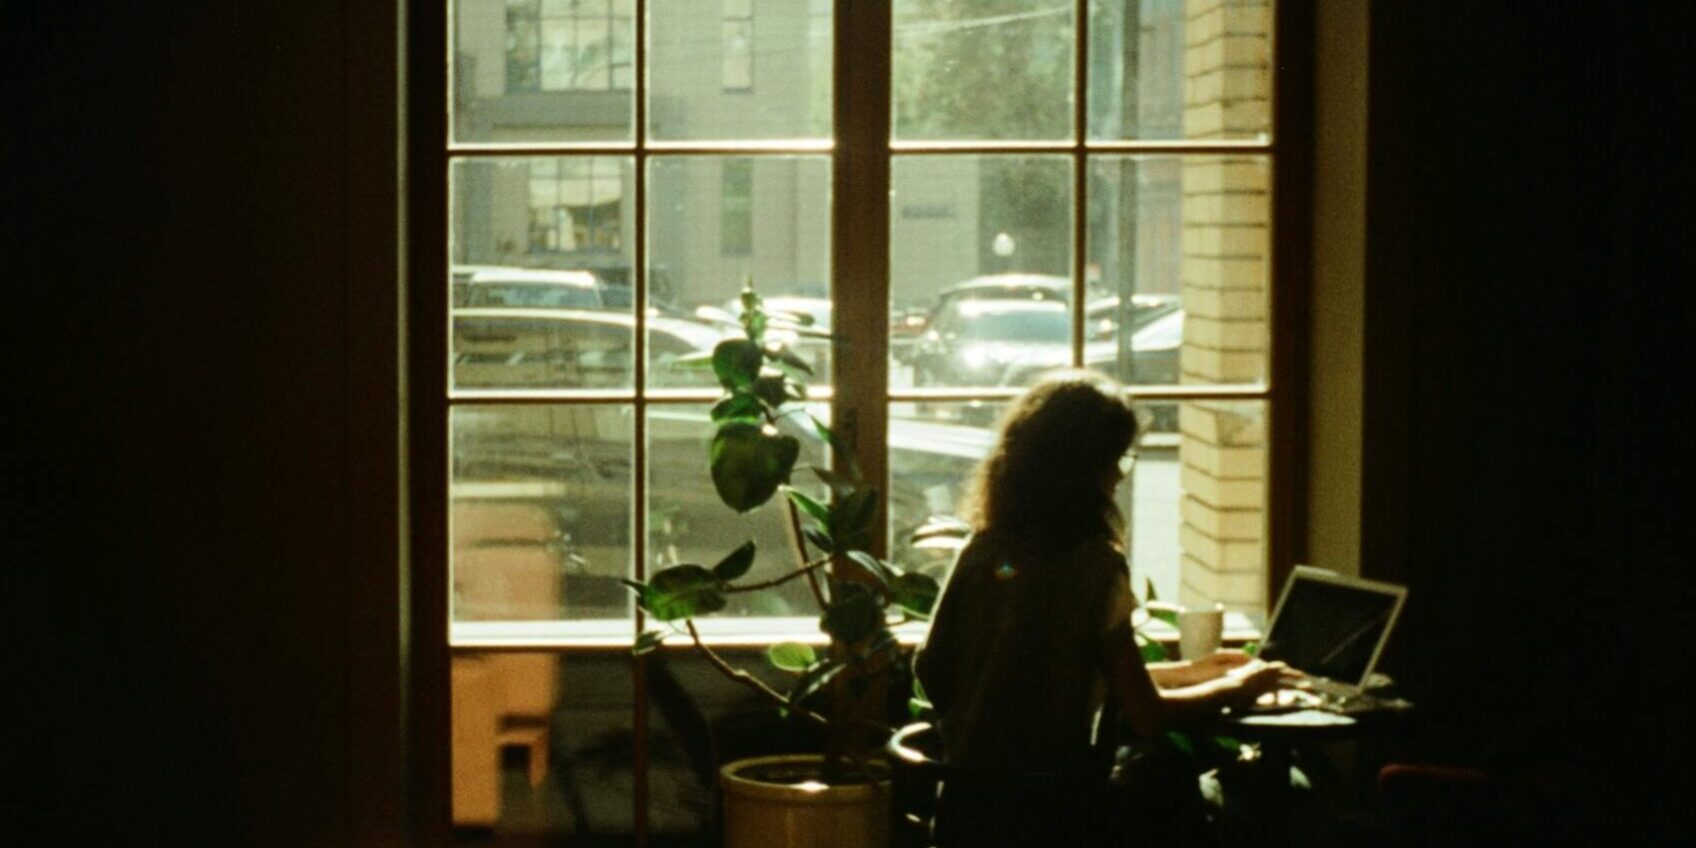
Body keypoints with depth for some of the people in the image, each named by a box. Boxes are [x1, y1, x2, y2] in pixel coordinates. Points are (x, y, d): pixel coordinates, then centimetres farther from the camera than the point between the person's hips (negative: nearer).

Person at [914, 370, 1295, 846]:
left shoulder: (981, 552, 3)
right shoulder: (1096, 564, -13)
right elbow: (1147, 717, -12)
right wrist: (1235, 687, 8)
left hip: (967, 800, 6)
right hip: (1050, 809, -6)